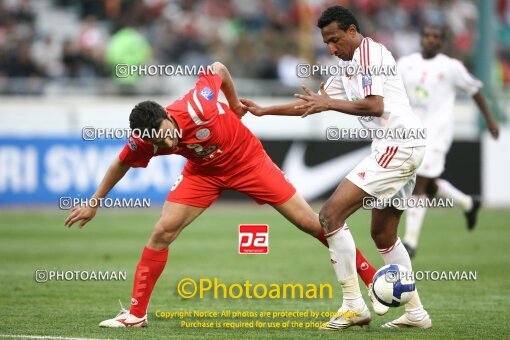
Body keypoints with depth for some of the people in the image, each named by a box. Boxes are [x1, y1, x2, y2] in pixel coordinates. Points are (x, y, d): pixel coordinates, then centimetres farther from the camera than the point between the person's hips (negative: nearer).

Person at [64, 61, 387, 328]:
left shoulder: (198, 107, -36)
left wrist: (235, 105, -2)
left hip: (248, 160, -3)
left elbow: (218, 69, -17)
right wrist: (94, 203, 4)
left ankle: (373, 281, 6)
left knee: (310, 221, -4)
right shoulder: (144, 141, -24)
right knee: (163, 231, -11)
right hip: (204, 172, 3)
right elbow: (122, 163, -2)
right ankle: (136, 313, 0)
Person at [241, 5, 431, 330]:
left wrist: (331, 103, -14)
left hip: (397, 144, -11)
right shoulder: (348, 68, 21)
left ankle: (353, 305, -13)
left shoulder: (369, 53, -8)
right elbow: (312, 104, 29)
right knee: (383, 234, 18)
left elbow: (374, 106, -21)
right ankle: (415, 312, 20)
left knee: (331, 214, -13)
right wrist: (263, 111, 27)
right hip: (405, 146, 11)